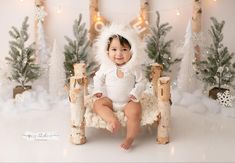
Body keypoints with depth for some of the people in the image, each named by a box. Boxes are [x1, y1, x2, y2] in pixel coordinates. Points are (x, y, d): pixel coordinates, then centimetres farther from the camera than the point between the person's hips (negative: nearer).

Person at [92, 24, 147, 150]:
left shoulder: (134, 67, -7)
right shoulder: (106, 66, -3)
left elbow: (141, 82, 0)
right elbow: (98, 78, 9)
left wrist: (136, 93, -17)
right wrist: (98, 90, -8)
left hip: (129, 101, -2)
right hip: (109, 100, 2)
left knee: (134, 112, -27)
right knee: (97, 104, -21)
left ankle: (130, 138, -13)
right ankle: (112, 120, -34)